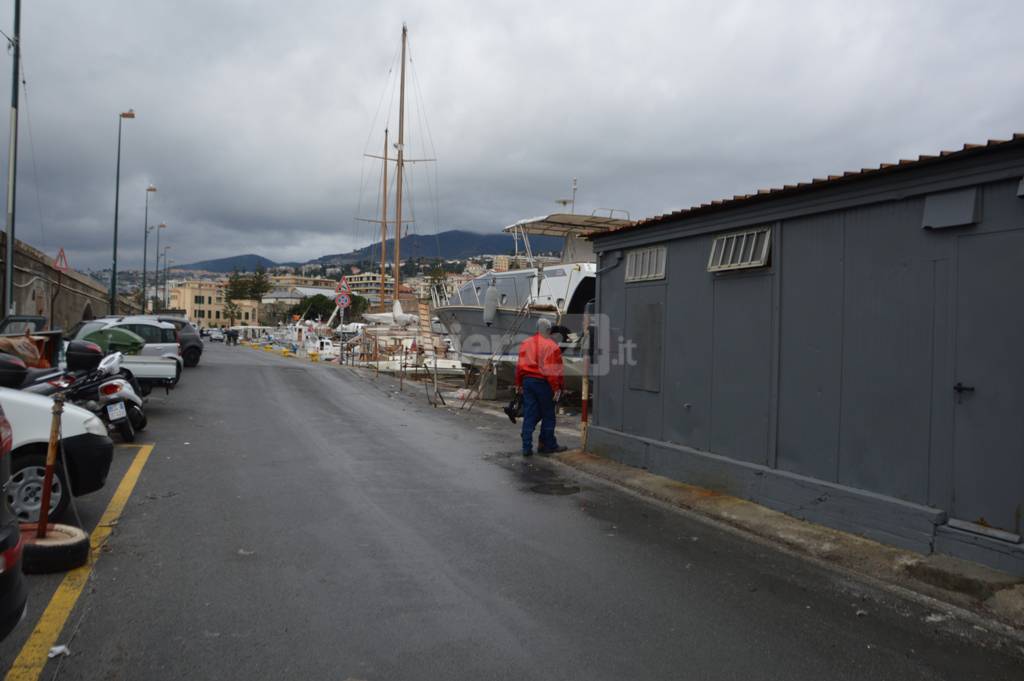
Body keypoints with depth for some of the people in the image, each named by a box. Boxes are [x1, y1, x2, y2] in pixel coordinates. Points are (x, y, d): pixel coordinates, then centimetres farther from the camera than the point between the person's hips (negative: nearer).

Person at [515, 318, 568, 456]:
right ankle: (548, 445, 18)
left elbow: (519, 366, 11)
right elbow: (555, 370, -14)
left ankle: (527, 447, 5)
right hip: (543, 383, -5)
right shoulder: (551, 346, -10)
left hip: (527, 381, 5)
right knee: (548, 415, 9)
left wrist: (519, 384, 18)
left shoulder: (525, 343, 8)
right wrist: (557, 388, -9)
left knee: (529, 415, 7)